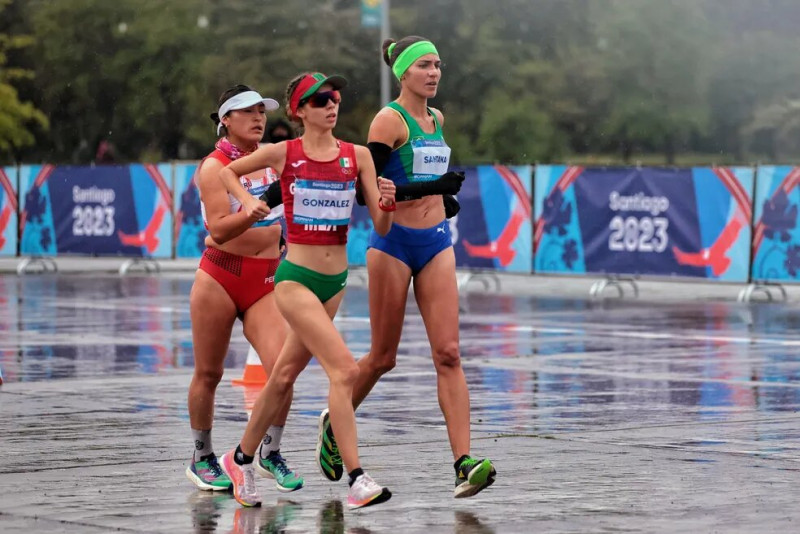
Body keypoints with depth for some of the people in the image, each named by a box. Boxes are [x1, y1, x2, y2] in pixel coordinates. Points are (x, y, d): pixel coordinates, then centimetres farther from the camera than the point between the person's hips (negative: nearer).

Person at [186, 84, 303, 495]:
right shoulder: (215, 166, -7)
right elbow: (219, 230, -19)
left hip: (266, 280, 3)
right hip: (220, 275, -3)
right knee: (208, 373, 5)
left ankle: (270, 453, 7)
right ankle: (202, 458, 23)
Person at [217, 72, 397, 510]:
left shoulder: (358, 156, 2)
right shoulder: (283, 153, -5)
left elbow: (381, 227, 1)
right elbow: (228, 172, 12)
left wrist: (386, 204, -19)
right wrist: (247, 202, -5)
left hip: (335, 281, 5)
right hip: (296, 277, -5)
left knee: (284, 377, 16)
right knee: (345, 370, -19)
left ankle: (241, 459, 35)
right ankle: (357, 480, -20)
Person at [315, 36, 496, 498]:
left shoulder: (436, 119, 11)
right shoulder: (389, 120, -10)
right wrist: (431, 187, -25)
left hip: (436, 243, 5)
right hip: (394, 242, -5)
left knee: (448, 353, -7)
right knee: (383, 358, 4)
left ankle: (465, 464, -16)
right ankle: (334, 425, 32)